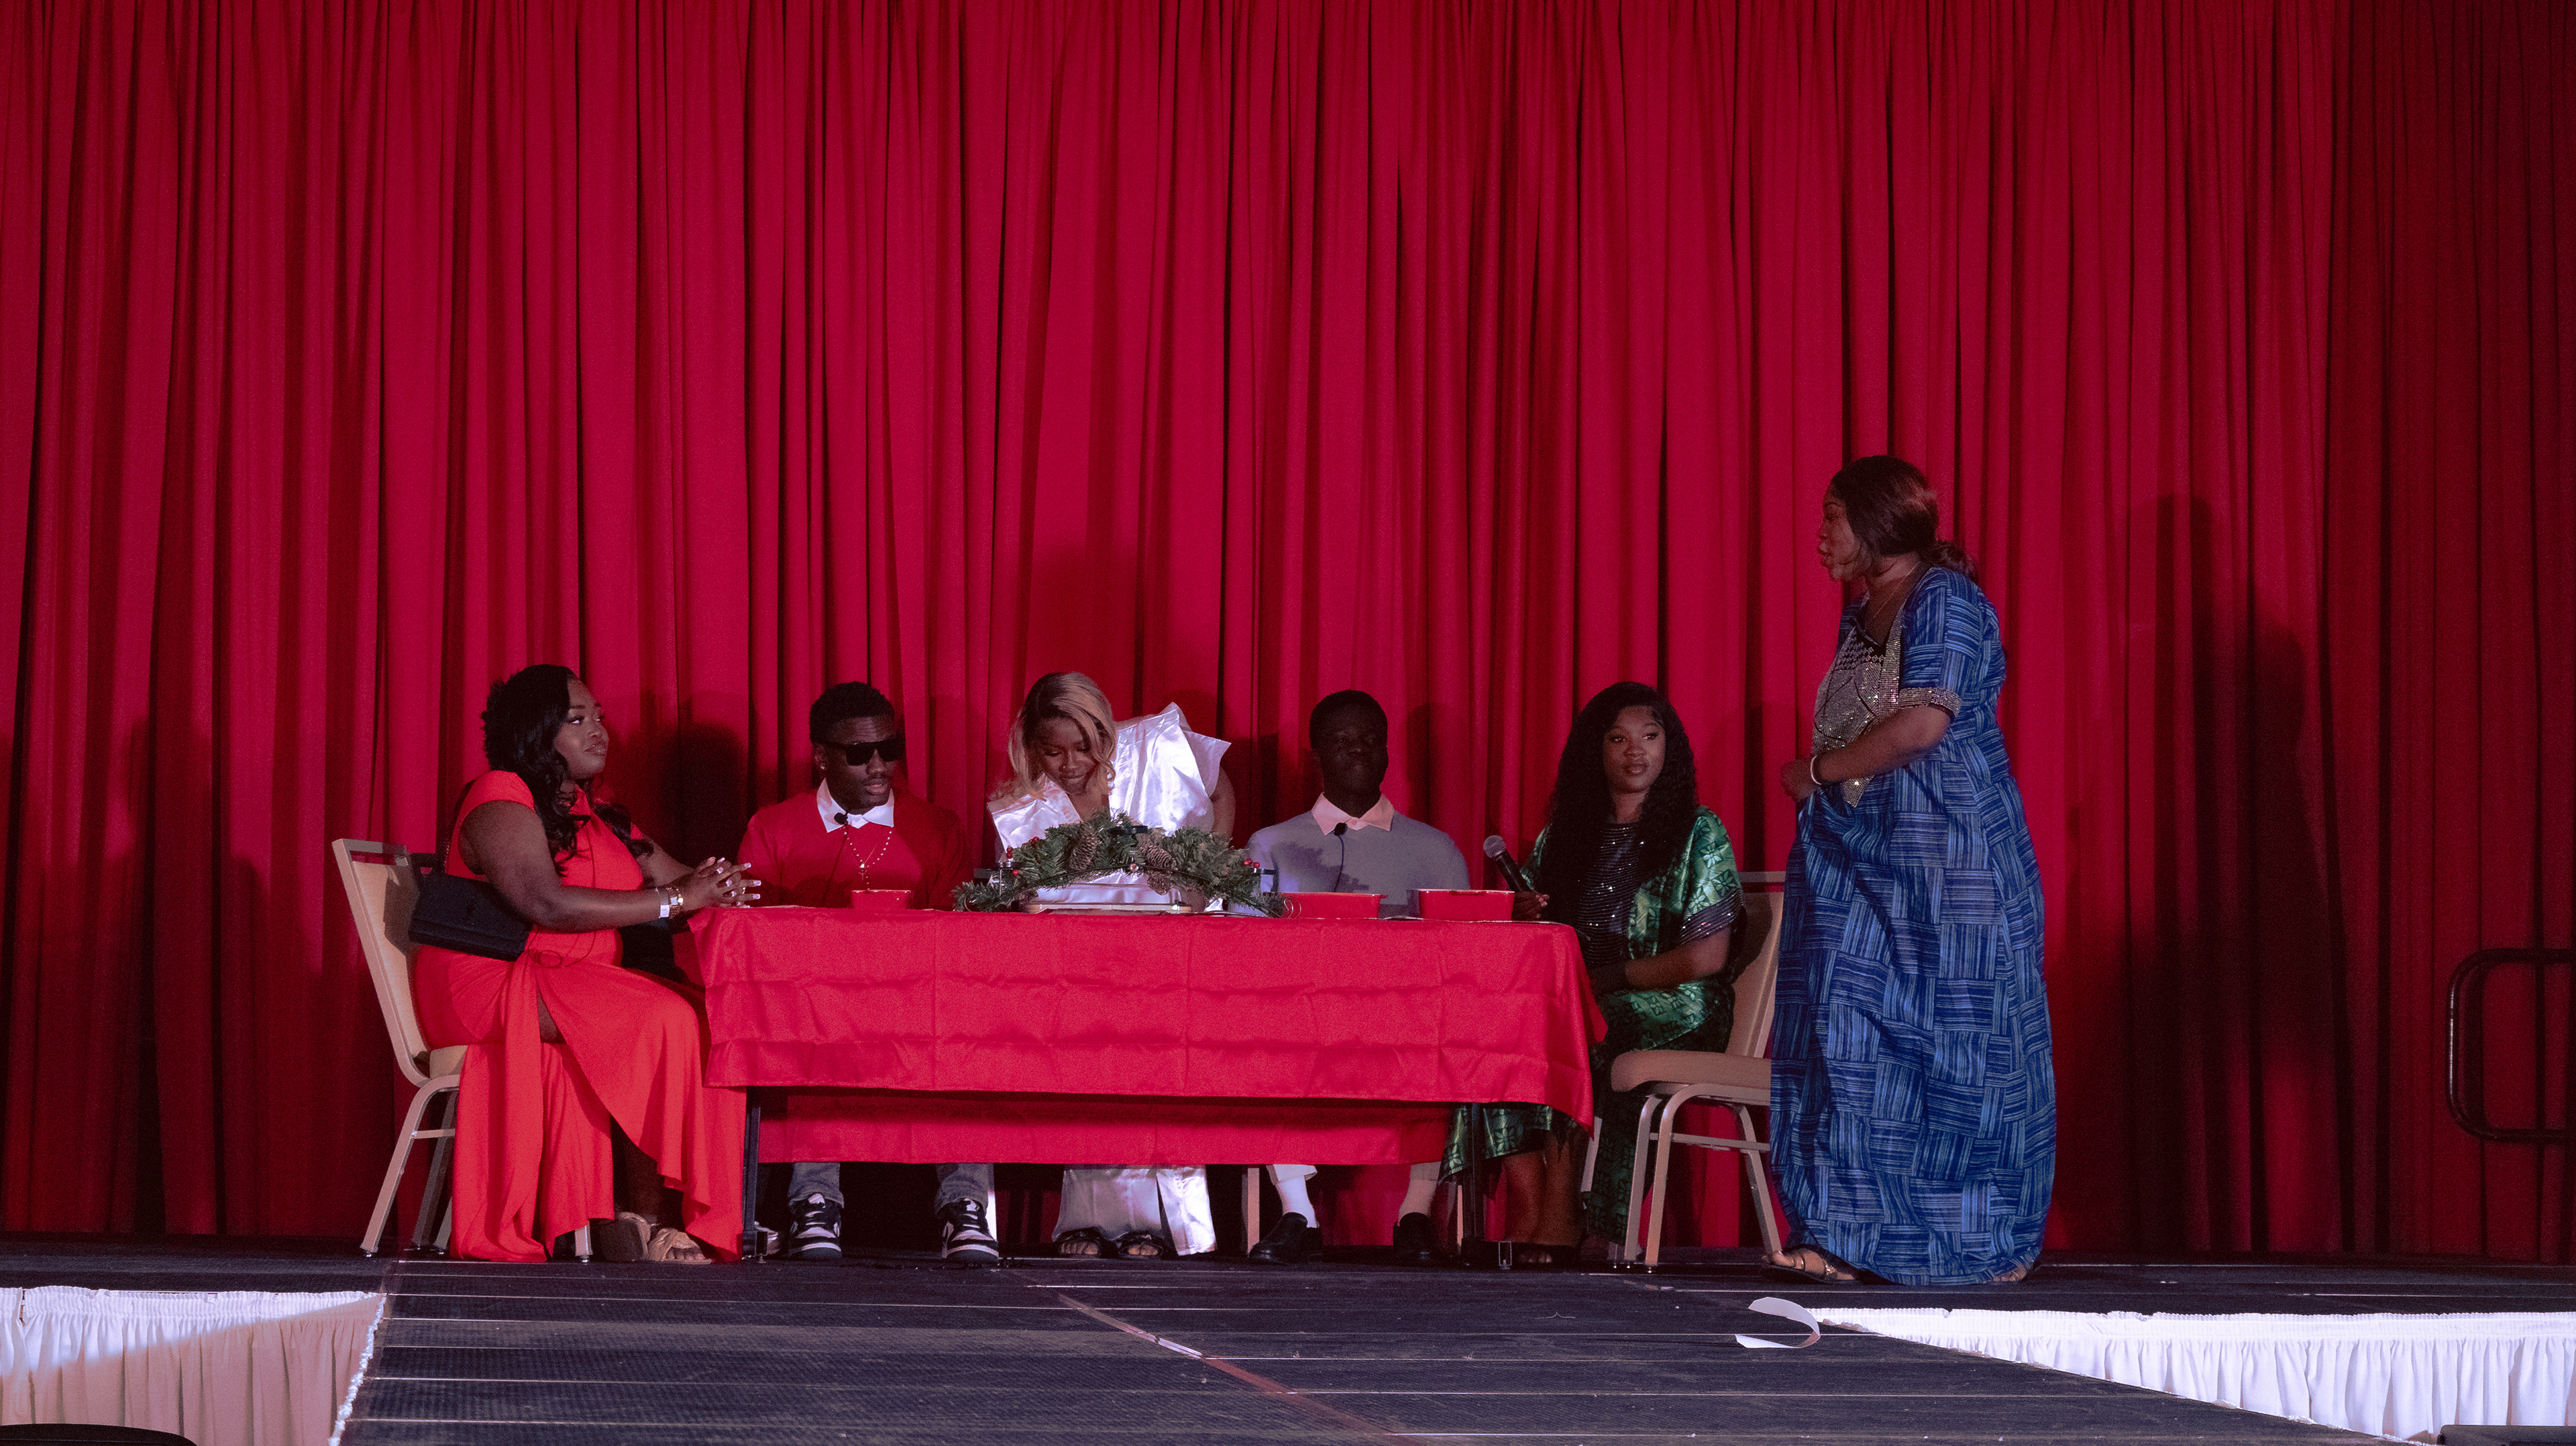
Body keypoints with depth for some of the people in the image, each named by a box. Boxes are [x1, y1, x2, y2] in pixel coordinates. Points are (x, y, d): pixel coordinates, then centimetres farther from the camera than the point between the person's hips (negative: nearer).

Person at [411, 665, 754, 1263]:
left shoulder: (594, 810, 21)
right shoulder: (500, 799, -8)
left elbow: (672, 876, 19)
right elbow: (546, 905, -22)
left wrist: (712, 883, -8)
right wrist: (675, 901, -20)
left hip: (572, 984, 8)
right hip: (491, 986, -8)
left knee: (705, 1018, -19)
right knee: (662, 1021, -28)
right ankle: (644, 1223, -24)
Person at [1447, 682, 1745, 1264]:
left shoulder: (1699, 833, 2)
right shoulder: (1563, 837, 16)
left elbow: (1706, 957, -9)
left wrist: (1602, 979, -13)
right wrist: (1522, 917, -6)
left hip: (1676, 1013, -5)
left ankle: (1559, 1221, -30)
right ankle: (1528, 1205, -35)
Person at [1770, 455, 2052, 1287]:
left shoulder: (1945, 601, -9)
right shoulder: (1862, 616, 18)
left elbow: (1923, 725, -19)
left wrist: (1819, 771, -9)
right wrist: (1819, 781, 4)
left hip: (1946, 866, -8)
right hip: (1861, 861, 9)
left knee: (1953, 1045, -4)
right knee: (1847, 1039, 2)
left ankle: (1986, 1241, 3)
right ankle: (1852, 1239, 2)